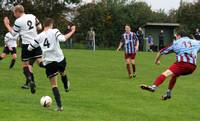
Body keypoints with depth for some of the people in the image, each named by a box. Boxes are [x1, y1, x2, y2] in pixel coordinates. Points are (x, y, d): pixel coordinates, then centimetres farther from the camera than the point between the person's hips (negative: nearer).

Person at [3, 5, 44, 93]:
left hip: (26, 44, -4)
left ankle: (30, 80, -12)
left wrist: (7, 24, 11)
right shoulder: (32, 16, 6)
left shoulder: (18, 21, -9)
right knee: (40, 61, 7)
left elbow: (13, 33, 2)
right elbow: (39, 27, 12)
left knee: (25, 63, 7)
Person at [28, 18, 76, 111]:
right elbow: (62, 39, -22)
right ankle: (66, 87, 59)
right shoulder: (54, 31, -4)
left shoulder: (39, 36, 5)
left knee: (53, 84, 4)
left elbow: (30, 48, 10)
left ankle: (59, 106, -5)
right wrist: (72, 32, -12)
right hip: (60, 60, -1)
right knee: (63, 73, 33)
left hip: (48, 62, 1)